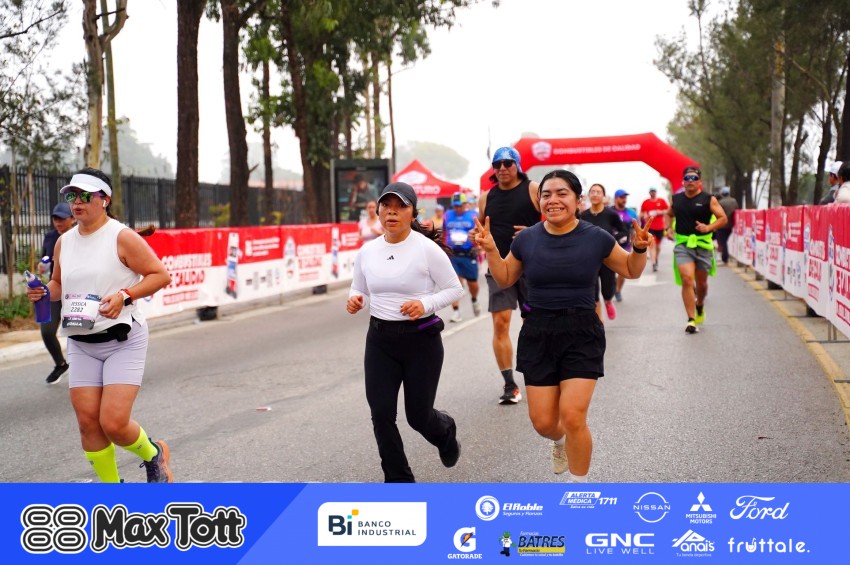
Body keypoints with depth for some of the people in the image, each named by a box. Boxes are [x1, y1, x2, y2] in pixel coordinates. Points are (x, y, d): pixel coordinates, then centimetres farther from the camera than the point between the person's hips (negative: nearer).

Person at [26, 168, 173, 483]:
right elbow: (59, 285, 23)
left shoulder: (122, 237, -9)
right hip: (80, 344, 6)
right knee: (87, 421, 1)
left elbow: (160, 275, -9)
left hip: (122, 340, -6)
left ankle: (154, 455, 20)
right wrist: (44, 292, 1)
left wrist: (125, 295, -22)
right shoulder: (64, 242, 9)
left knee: (113, 423, -13)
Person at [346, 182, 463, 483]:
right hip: (380, 339, 4)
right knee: (381, 413, -4)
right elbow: (360, 290, 15)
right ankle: (399, 479, 14)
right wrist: (355, 301, -9)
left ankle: (446, 432, 44)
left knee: (418, 415, 5)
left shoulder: (427, 249, -11)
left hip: (421, 339, -4)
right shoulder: (367, 251, 2)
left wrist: (426, 304, -22)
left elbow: (454, 289, -5)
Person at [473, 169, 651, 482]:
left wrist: (640, 248, -10)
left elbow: (631, 270, 10)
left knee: (572, 416, -13)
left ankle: (579, 485, 12)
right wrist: (491, 250, -2)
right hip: (538, 334, 2)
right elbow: (505, 279, 14)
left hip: (582, 333, -2)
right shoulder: (526, 239, -1)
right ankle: (560, 441, 42)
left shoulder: (596, 238, -5)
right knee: (542, 421, 3)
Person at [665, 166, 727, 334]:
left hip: (703, 245, 0)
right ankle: (691, 320, -15)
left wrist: (708, 227, -21)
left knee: (701, 283, 14)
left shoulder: (708, 199, -3)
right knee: (687, 279, -17)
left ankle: (700, 305, 47)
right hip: (682, 245, 0)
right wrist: (669, 228, 4)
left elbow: (723, 218, -4)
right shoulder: (676, 199, 5)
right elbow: (669, 215, 23)